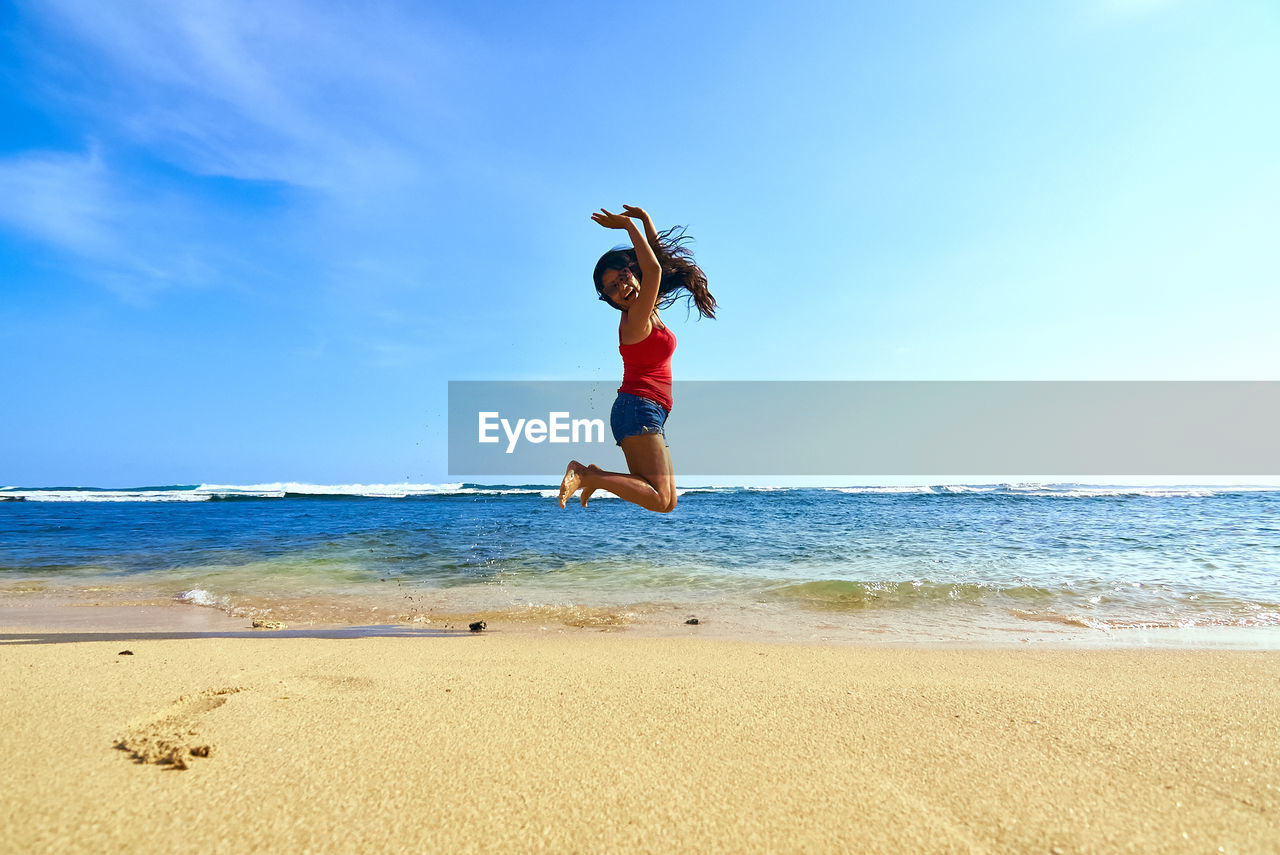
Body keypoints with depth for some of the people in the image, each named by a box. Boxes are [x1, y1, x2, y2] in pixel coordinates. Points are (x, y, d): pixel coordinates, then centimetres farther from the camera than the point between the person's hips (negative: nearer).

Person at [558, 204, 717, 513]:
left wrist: (645, 219, 17)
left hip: (650, 416, 9)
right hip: (638, 409, -9)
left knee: (669, 501, 7)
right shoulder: (635, 321, -12)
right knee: (658, 500, -15)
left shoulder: (648, 310, 13)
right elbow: (654, 270, -24)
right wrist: (629, 225, -15)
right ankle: (583, 474, -11)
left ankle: (596, 476, 9)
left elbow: (660, 255, 24)